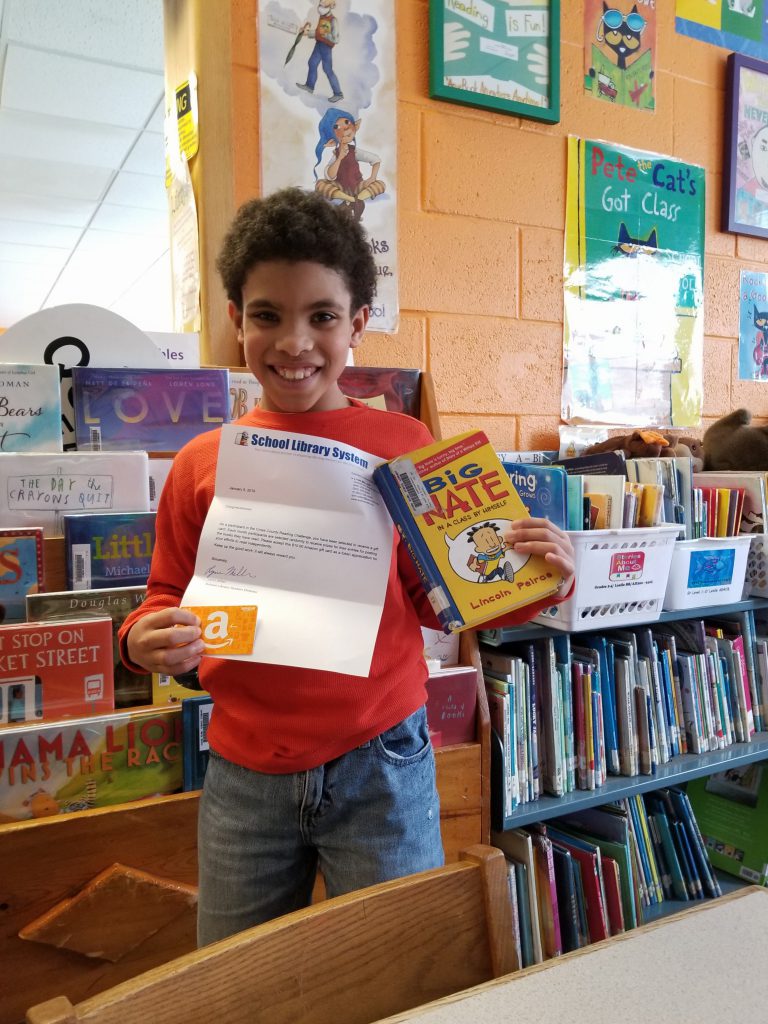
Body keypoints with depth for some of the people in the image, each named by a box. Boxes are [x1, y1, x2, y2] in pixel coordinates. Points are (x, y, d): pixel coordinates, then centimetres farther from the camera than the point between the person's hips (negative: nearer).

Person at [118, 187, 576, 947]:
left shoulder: (405, 447, -5)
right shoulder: (202, 463, -1)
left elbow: (435, 597, 2)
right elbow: (169, 595, 8)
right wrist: (145, 640, -13)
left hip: (380, 766, -1)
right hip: (244, 775, 2)